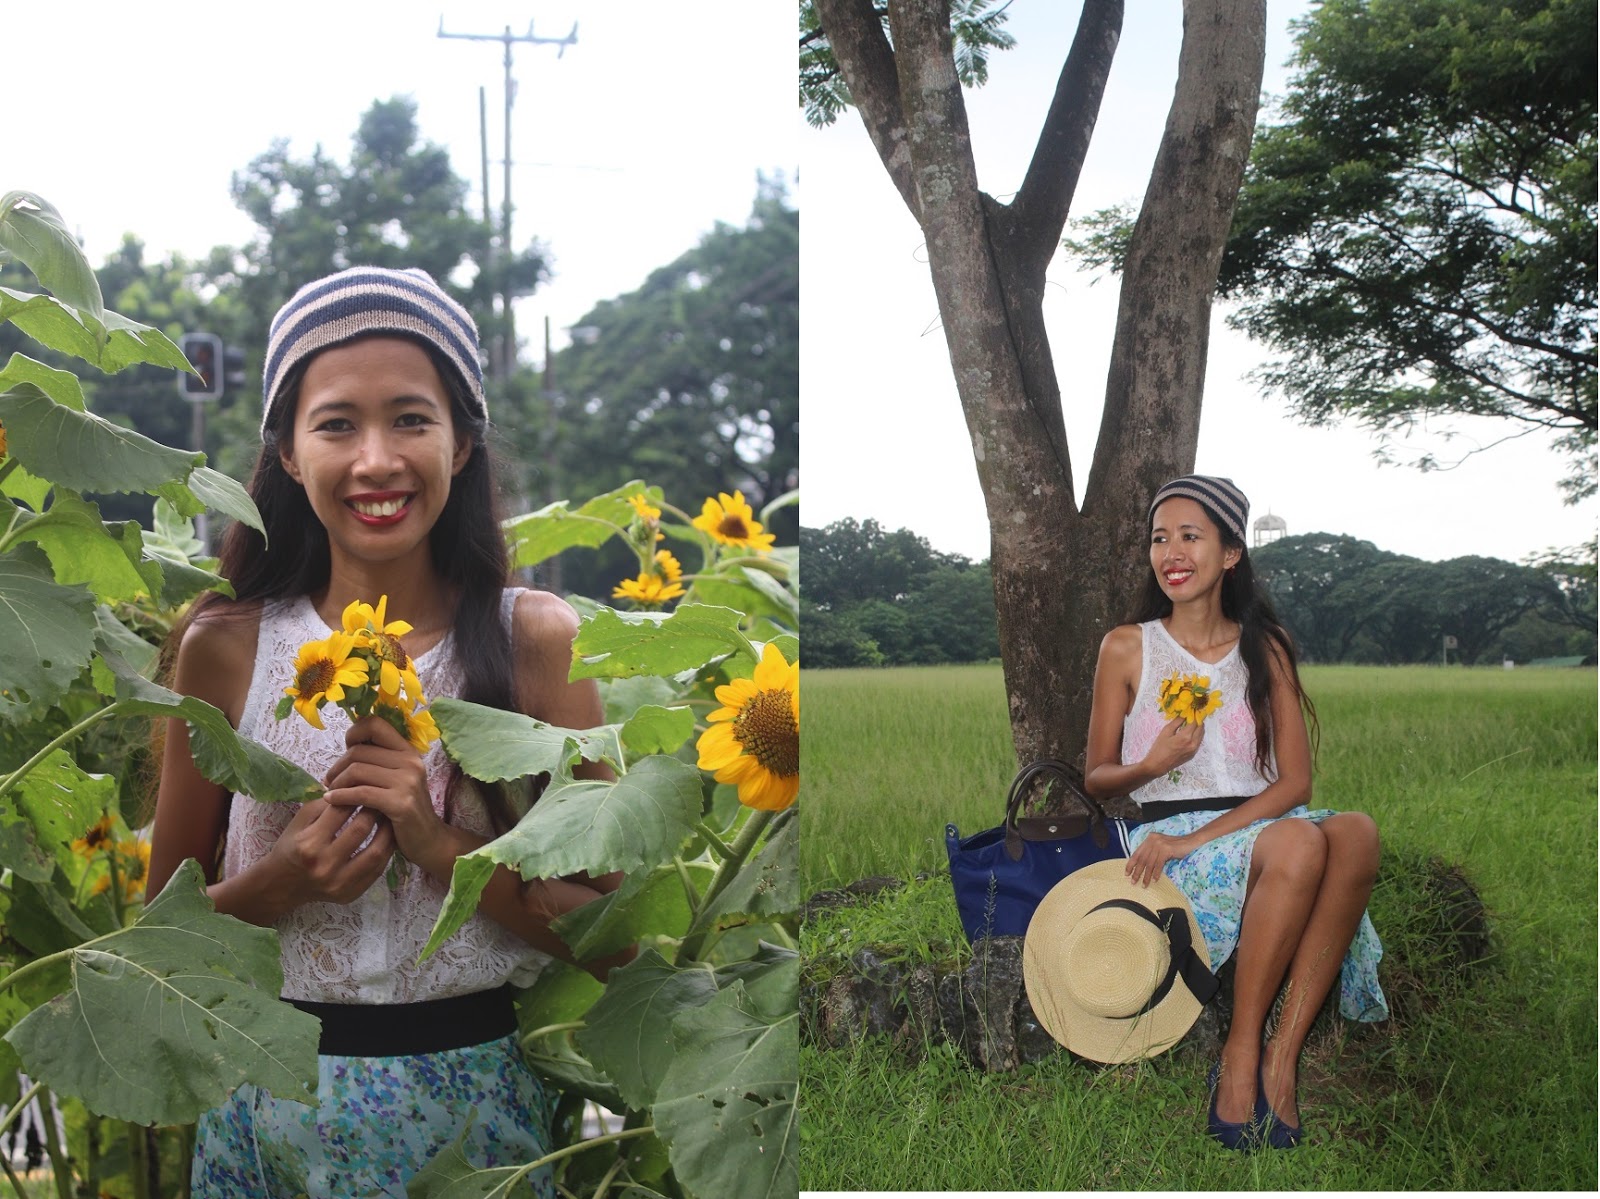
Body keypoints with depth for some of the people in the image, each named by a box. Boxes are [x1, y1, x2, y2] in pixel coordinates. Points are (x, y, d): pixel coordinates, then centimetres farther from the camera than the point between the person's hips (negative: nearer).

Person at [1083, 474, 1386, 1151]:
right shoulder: (1128, 647, 6)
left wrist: (1197, 837, -13)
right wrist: (1152, 765, -14)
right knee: (1301, 840, -35)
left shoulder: (1264, 649, 11)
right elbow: (1096, 778, 10)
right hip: (1168, 844, -3)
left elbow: (1295, 780, 2)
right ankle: (1242, 1051, -24)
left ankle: (1281, 1055, -31)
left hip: (1257, 825, 3)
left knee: (1356, 832, -33)